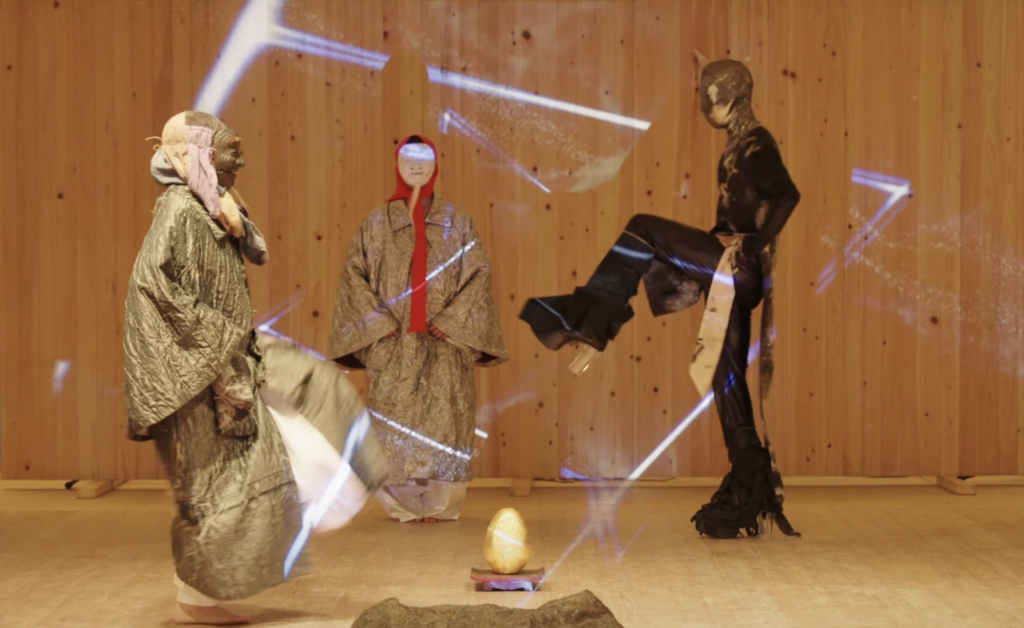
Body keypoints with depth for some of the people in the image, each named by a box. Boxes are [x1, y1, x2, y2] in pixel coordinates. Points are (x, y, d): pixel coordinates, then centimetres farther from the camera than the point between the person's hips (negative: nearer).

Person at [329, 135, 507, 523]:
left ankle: (441, 501, 4)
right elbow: (355, 274, 4)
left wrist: (449, 320, -9)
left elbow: (478, 274, 2)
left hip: (444, 343, 0)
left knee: (443, 419, -3)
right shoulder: (377, 223, 8)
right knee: (396, 421, -2)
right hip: (392, 345, 0)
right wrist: (379, 322, -8)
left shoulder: (456, 222, 8)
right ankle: (403, 502, 5)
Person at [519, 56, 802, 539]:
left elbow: (788, 197, -24)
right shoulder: (740, 144, 18)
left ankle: (590, 327, -7)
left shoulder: (756, 145, -10)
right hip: (729, 273, 10)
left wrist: (754, 247, -22)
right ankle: (752, 494, 12)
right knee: (727, 378, 9)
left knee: (641, 232, -12)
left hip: (736, 269, -10)